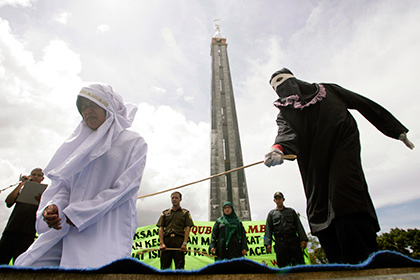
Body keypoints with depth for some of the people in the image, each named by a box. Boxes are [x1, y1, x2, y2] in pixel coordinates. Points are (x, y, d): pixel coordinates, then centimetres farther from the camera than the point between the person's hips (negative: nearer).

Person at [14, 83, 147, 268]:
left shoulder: (133, 142, 2)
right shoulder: (81, 144, 20)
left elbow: (126, 187, -8)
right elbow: (64, 183, 14)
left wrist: (77, 213, -10)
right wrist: (54, 206, -9)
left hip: (109, 229, -5)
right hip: (67, 227, 6)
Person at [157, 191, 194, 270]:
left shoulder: (185, 213, 14)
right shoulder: (165, 213, 19)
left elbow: (187, 228, 3)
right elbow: (161, 228, 11)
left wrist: (184, 243, -10)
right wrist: (161, 243, -4)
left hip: (179, 241, -2)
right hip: (166, 240, 2)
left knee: (180, 267, -3)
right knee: (164, 267, 1)